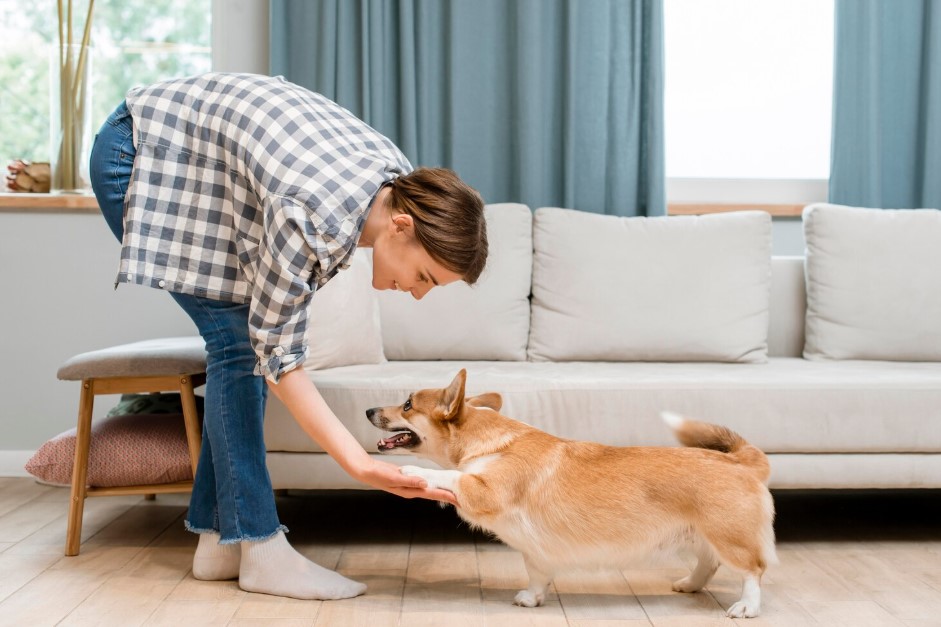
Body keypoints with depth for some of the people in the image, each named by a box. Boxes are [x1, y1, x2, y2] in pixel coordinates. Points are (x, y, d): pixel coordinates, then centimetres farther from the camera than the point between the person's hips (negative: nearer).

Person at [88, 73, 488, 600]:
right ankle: (262, 551, -9)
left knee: (244, 339, 1)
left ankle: (219, 537, 8)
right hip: (138, 156, -8)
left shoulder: (401, 181, -13)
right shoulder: (315, 219, -37)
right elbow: (277, 350, -27)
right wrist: (363, 466, -31)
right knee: (239, 337, -14)